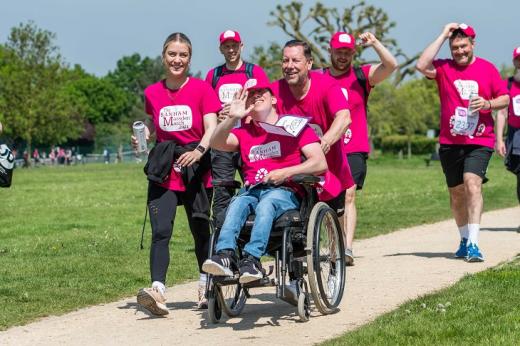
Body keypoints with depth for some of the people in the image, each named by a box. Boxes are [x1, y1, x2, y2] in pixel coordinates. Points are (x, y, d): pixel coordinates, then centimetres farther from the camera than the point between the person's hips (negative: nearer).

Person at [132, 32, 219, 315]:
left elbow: (211, 127, -12)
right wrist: (142, 137, 0)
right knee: (160, 231, -15)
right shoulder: (152, 93, 6)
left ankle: (206, 286, 32)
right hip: (164, 170, 1)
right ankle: (157, 291, -26)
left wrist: (200, 150, -30)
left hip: (196, 170, -1)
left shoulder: (202, 89, -3)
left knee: (201, 231, 11)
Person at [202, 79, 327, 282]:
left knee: (265, 205, -36)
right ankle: (225, 255, -49)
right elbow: (216, 144, -1)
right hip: (251, 191, 3)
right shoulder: (243, 132, 21)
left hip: (284, 192, -3)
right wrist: (232, 118, -17)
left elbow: (320, 163, 2)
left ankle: (252, 259, -49)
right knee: (237, 203, -31)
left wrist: (286, 172, -9)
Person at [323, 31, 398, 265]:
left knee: (348, 195, -15)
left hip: (354, 149, -2)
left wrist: (374, 43, -17)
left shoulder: (362, 76, 6)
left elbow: (391, 65, -8)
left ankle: (347, 249, -21)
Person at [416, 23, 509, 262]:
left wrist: (488, 104, -15)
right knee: (456, 193, 12)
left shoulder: (487, 69, 4)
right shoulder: (443, 68, 3)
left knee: (472, 183, -21)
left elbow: (505, 99, 8)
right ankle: (465, 240, 30)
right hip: (450, 143, 2)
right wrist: (443, 35, -12)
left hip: (480, 141, -2)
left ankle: (473, 243, -26)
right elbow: (422, 66, -17)